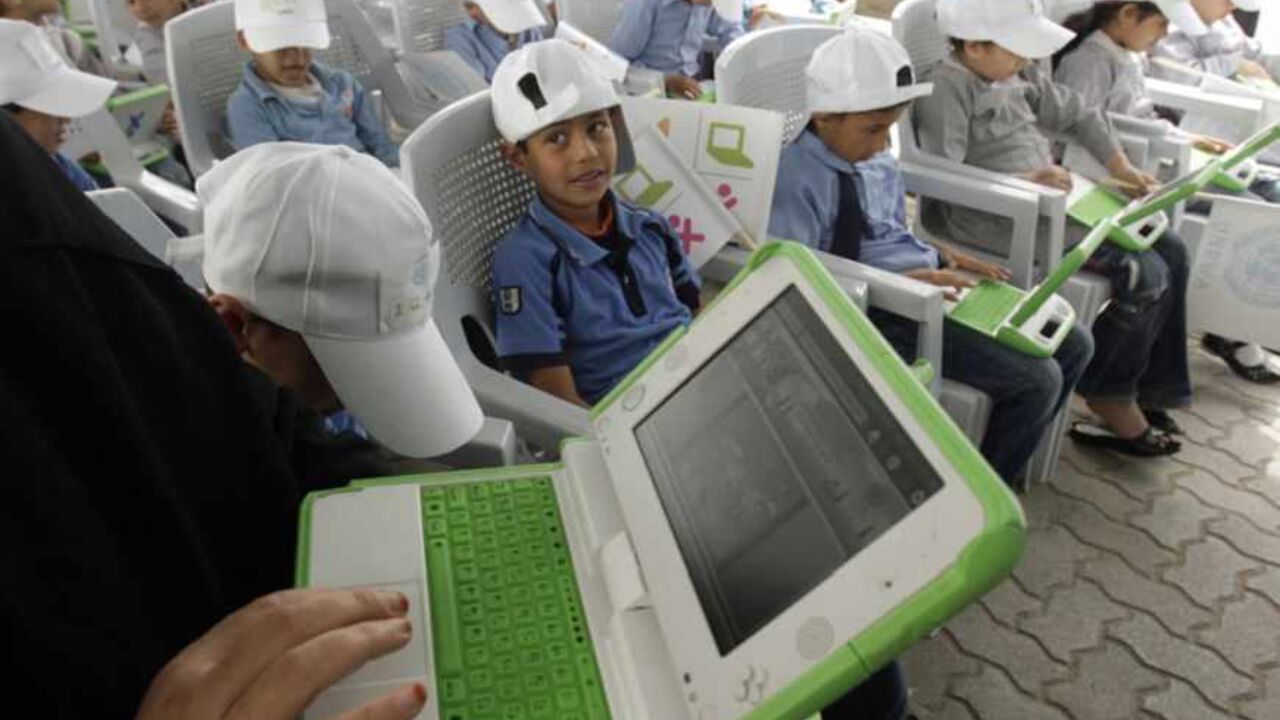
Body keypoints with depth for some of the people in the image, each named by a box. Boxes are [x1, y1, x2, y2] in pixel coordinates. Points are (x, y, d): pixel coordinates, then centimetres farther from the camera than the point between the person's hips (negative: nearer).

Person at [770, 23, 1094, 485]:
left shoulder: (878, 163, 9)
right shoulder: (798, 179, -18)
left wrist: (940, 257, 2)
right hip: (881, 311, -9)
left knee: (1073, 346, 9)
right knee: (1034, 379, -17)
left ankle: (998, 466, 25)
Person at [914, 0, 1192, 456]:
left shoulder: (1020, 73, 12)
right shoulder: (945, 89, -16)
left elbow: (1077, 114, 21)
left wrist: (1122, 169, 14)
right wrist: (1022, 180, -27)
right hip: (1007, 220, -10)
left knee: (1170, 251, 6)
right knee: (1146, 275, -14)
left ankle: (1146, 390, 14)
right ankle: (1109, 401, 4)